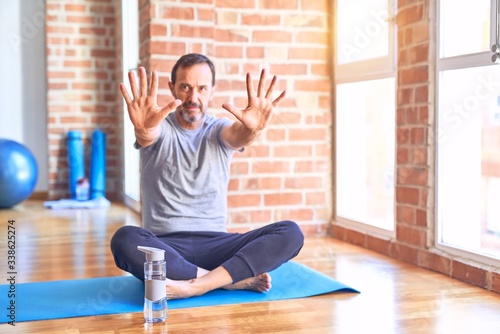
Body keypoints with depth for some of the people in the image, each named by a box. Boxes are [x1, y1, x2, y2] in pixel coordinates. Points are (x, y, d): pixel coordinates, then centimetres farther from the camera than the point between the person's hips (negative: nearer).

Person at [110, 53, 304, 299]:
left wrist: (252, 128, -45)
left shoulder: (219, 130, 6)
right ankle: (236, 279, -27)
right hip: (164, 246, -1)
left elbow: (239, 136, -19)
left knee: (290, 233, -20)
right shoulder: (160, 128, 1)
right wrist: (143, 128, -51)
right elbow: (148, 135, -24)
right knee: (125, 240, -35)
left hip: (214, 244, 2)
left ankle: (193, 286, -31)